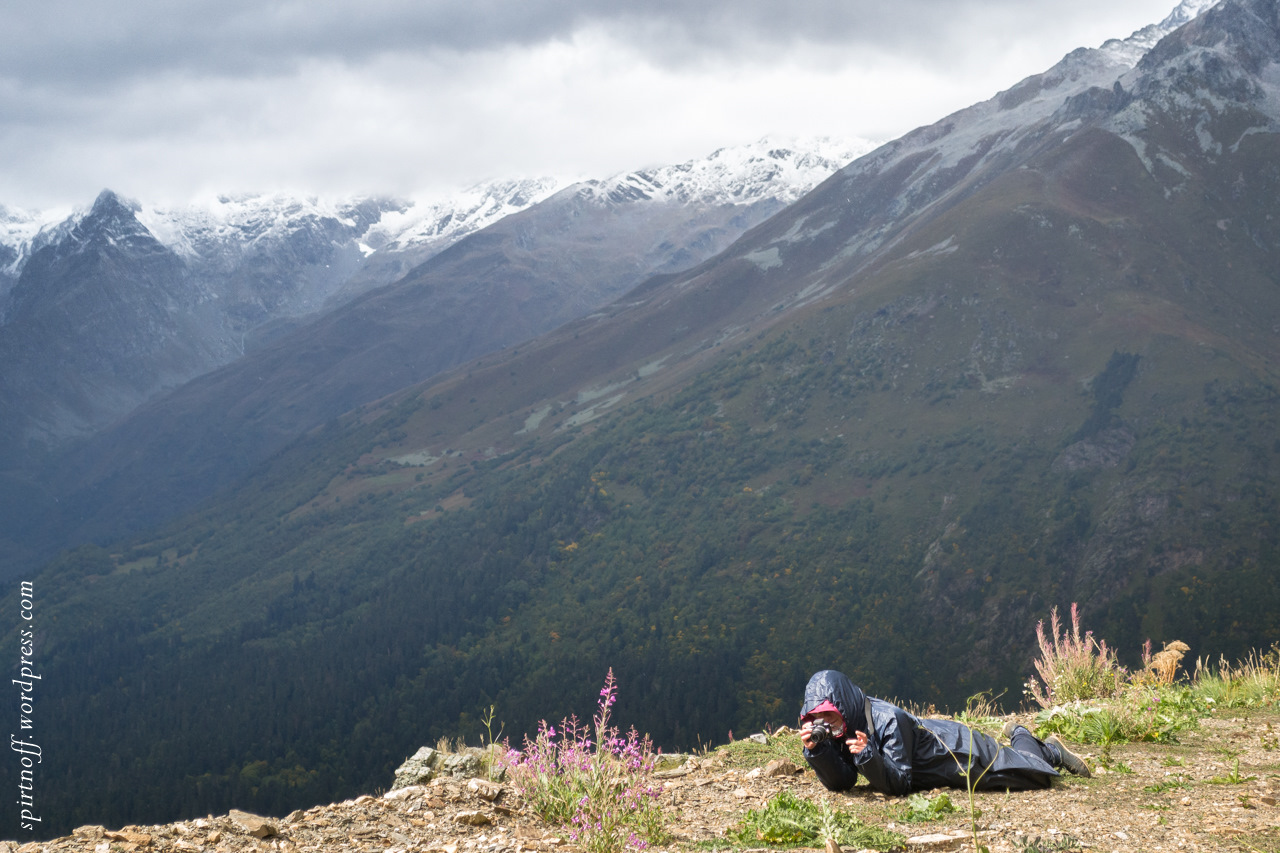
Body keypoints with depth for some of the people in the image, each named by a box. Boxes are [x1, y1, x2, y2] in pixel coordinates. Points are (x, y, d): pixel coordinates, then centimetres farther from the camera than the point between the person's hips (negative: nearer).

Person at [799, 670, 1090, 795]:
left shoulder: (888, 721, -37)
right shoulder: (837, 729, -16)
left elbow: (898, 784, -34)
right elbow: (840, 781, -16)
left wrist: (868, 756, -51)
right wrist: (815, 750, -32)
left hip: (959, 753, -7)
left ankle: (1051, 750, 37)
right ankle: (1017, 736, 51)